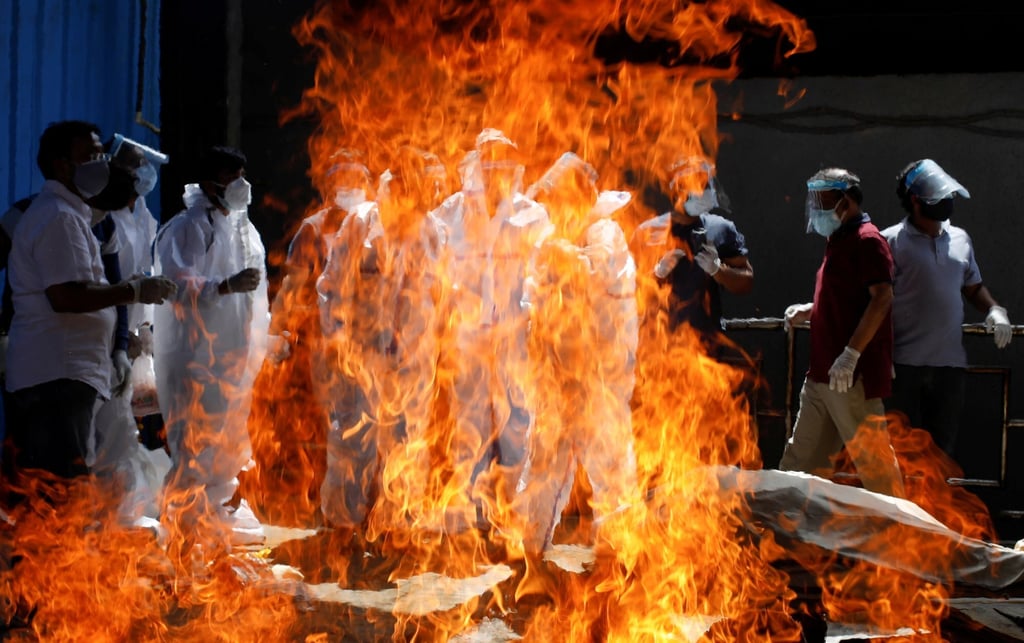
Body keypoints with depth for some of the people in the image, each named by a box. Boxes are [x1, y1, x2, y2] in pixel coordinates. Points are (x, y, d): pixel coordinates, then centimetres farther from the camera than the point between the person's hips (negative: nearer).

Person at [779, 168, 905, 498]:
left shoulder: (866, 240, -10)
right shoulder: (839, 242, 19)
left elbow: (881, 298, -20)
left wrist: (851, 354, -26)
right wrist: (807, 310, 12)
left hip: (853, 375, -10)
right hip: (822, 374, 10)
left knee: (872, 457, -3)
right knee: (802, 457, 12)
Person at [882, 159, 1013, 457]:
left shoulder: (960, 239, 13)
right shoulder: (891, 241, -4)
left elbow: (973, 286, 24)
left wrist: (993, 310, 3)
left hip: (951, 363, 5)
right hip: (906, 364, -5)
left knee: (943, 448, 10)